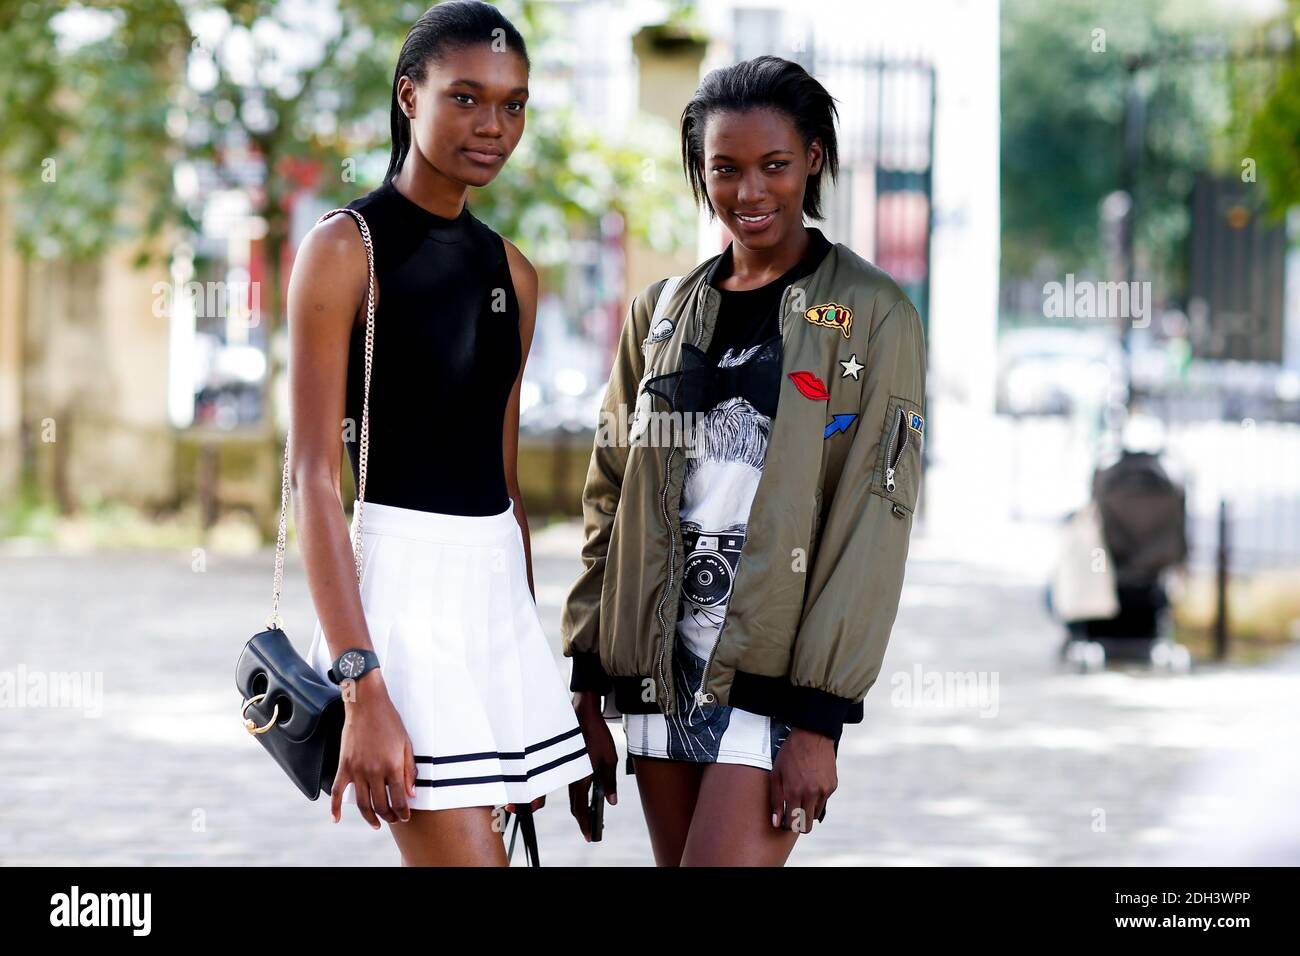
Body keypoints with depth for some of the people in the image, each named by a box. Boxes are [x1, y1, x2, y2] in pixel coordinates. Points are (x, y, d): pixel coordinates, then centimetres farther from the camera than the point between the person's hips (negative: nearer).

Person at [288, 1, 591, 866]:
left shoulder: (509, 270, 13)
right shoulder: (347, 249, -7)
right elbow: (315, 476, -12)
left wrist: (531, 653, 19)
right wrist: (361, 687, -20)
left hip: (497, 589, 7)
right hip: (400, 578, -7)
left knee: (439, 861, 8)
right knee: (462, 856, -15)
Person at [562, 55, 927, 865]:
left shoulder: (872, 315, -3)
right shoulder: (664, 312, 12)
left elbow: (871, 526, -8)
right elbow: (611, 503, 14)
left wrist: (818, 721, -14)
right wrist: (588, 691, 8)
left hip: (773, 674, -5)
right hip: (659, 667, 5)